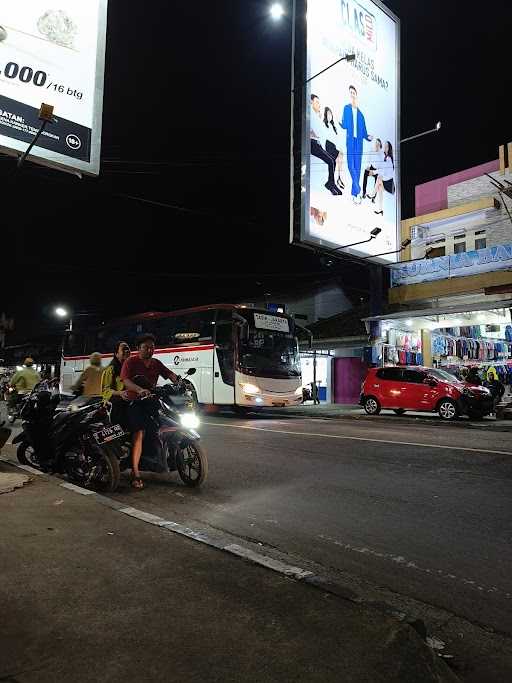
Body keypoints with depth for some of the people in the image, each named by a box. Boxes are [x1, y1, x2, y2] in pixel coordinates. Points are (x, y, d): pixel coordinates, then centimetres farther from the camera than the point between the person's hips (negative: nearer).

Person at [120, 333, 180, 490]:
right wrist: (140, 390, -34)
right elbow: (125, 380, -16)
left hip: (151, 400, 7)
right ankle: (135, 474, -17)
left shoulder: (156, 363, 18)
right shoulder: (130, 362, -1)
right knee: (139, 433, -18)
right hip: (135, 401, -7)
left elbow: (169, 374, 7)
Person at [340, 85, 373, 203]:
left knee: (357, 167, 0)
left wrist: (368, 137, -3)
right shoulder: (346, 108, 9)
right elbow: (344, 126, 5)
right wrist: (340, 122, -13)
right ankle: (357, 191, -10)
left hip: (359, 141, 2)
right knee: (351, 165, -13)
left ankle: (355, 193, 3)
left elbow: (364, 131, 14)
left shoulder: (360, 113, 14)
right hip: (350, 141, -2)